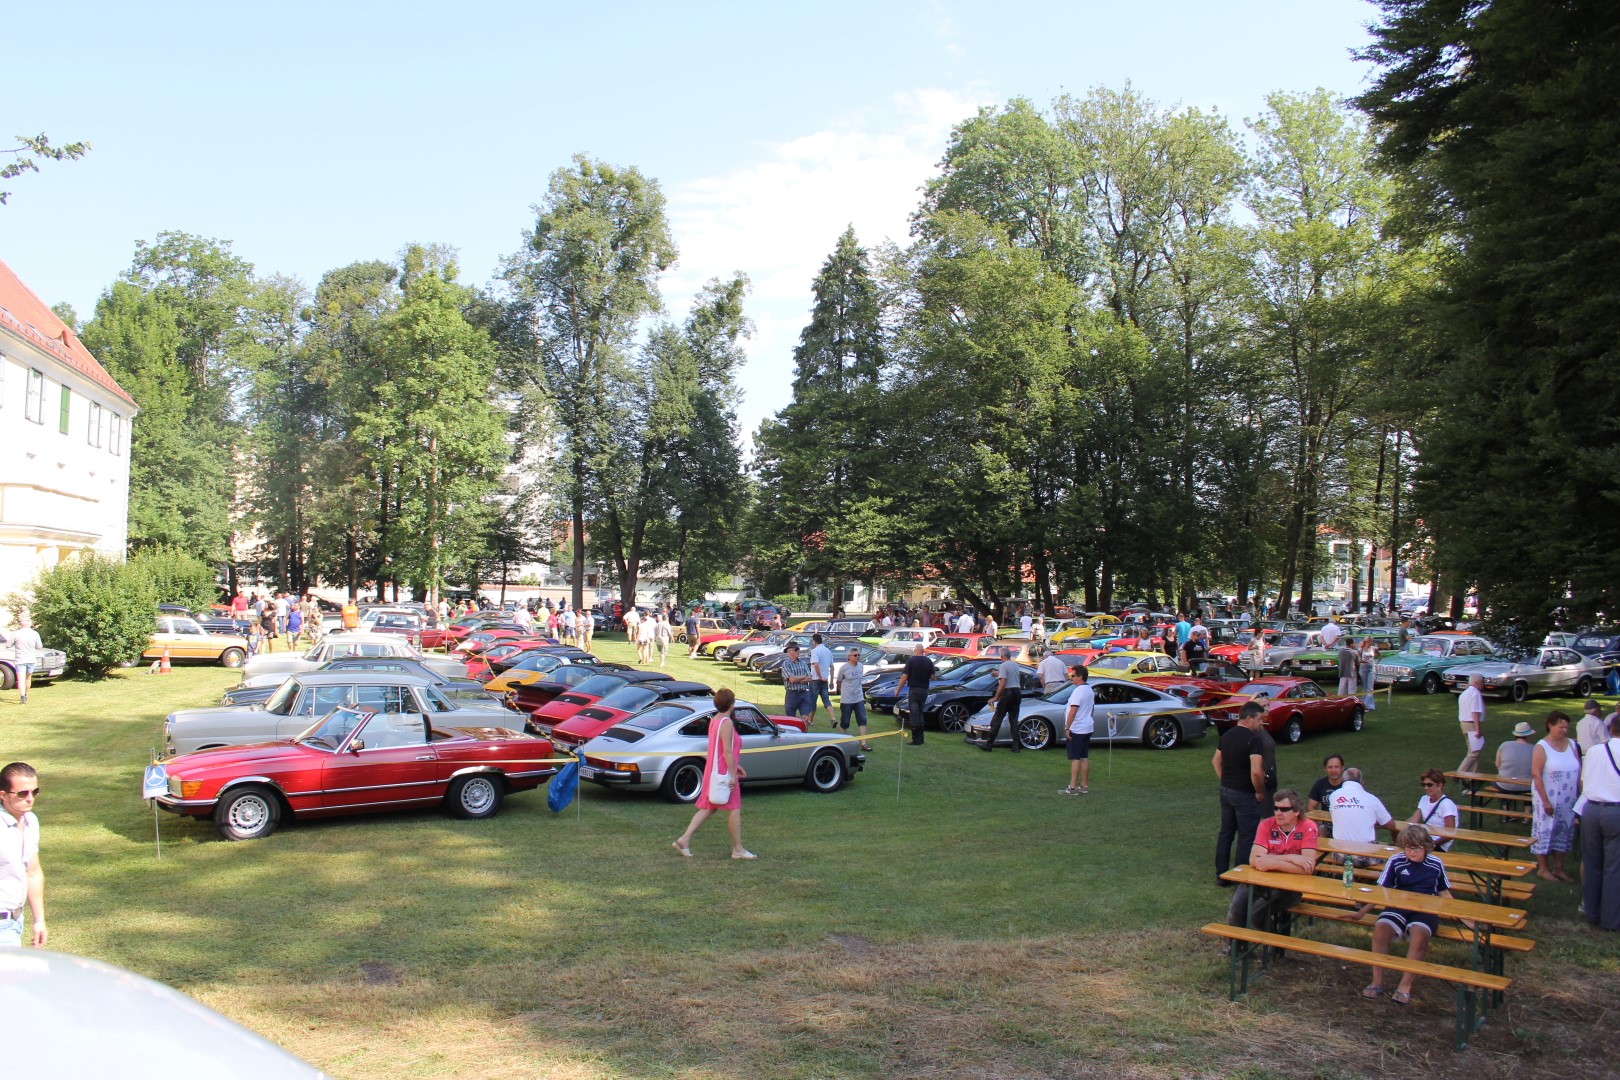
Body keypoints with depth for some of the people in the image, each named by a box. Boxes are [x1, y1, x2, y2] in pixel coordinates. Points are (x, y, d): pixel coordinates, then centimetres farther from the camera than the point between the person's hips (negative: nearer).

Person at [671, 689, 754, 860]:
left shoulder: (714, 720, 11)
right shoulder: (727, 723, -19)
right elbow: (727, 752, -22)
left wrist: (735, 766, 23)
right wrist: (732, 774, -20)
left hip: (712, 771, 9)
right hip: (723, 773, -9)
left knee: (707, 808, 14)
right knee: (734, 810, 2)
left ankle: (684, 839, 8)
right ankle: (738, 849, 10)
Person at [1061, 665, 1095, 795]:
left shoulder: (1078, 691, -19)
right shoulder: (1090, 691, 11)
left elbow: (1073, 711, -22)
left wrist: (1067, 728, -19)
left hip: (1077, 729, -9)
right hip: (1088, 728, 9)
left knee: (1075, 758, -7)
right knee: (1085, 757, 12)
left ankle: (1072, 787, -6)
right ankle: (1084, 786, 16)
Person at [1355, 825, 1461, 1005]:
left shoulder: (1435, 864, 6)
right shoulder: (1396, 861, 3)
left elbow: (1444, 894, 19)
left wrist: (1465, 919, 21)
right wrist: (1361, 912, 2)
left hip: (1425, 910, 0)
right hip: (1398, 907, 1)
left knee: (1419, 933, -35)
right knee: (1380, 928, -31)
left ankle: (1405, 986, -22)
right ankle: (1377, 981, -16)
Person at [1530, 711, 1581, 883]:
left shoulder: (1571, 745, 5)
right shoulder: (1542, 747, -11)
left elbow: (1579, 772, 9)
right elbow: (1536, 774, -14)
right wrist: (1545, 801, -17)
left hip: (1567, 801, 5)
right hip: (1548, 800, -5)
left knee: (1563, 833, 12)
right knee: (1544, 833, 3)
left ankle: (1558, 868, 24)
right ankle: (1543, 868, 16)